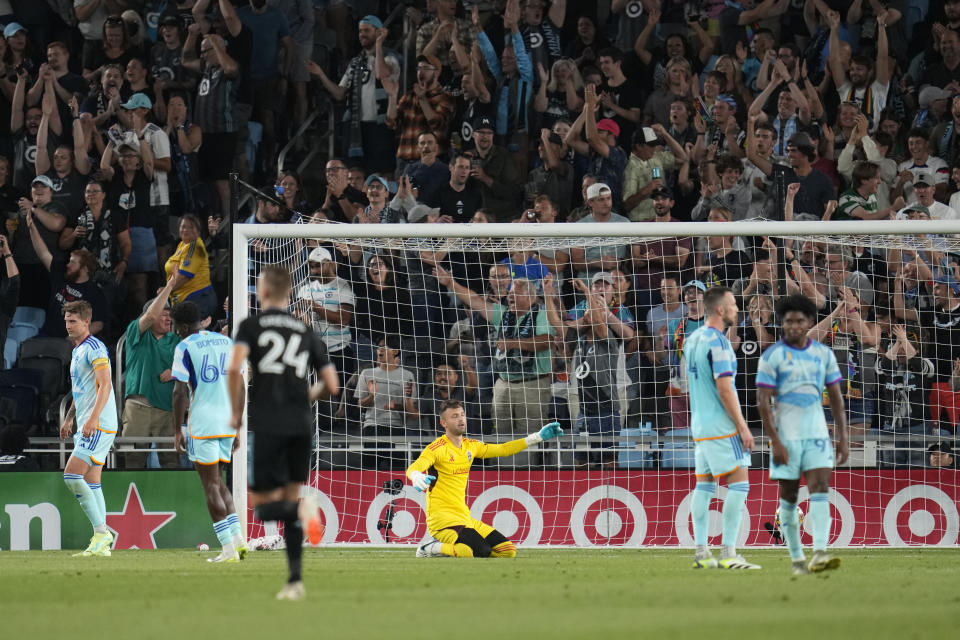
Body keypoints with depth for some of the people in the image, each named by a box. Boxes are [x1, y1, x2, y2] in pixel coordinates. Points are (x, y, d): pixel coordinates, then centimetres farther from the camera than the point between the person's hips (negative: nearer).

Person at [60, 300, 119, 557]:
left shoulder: (95, 348, -10)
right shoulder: (78, 351, 20)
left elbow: (105, 385, -20)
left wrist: (93, 418, -28)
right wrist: (69, 419, 27)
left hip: (99, 425, -10)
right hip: (87, 426, 10)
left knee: (72, 475, -16)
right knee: (91, 483, 6)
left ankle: (101, 531, -13)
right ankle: (102, 544, 5)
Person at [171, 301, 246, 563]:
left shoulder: (185, 348, -6)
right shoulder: (227, 343, 12)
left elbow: (180, 392, -11)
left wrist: (177, 431, -5)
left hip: (202, 424, -6)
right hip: (227, 424, 6)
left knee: (211, 486, -1)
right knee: (217, 482, 18)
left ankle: (228, 549, -5)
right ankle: (238, 539, 6)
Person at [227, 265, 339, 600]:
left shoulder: (252, 325, 3)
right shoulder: (307, 332, 14)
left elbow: (234, 369, -13)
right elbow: (332, 386, 11)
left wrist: (236, 413, 0)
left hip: (268, 425, -4)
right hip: (302, 425, 4)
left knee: (261, 504, 2)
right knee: (288, 502, 14)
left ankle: (303, 509, -31)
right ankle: (295, 581, 8)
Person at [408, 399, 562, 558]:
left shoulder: (470, 446, 14)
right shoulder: (437, 448, -9)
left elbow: (502, 449, 23)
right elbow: (413, 468, -25)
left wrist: (538, 437, 19)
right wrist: (417, 477, -50)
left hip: (464, 518, 8)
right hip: (441, 517, -8)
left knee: (508, 550, 2)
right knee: (482, 551, -30)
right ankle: (434, 548, -8)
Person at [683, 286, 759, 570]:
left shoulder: (692, 340, 12)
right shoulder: (718, 342, -15)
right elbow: (725, 390, -19)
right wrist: (743, 427, -14)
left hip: (699, 424, 9)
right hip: (721, 425, -9)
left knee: (704, 485, 9)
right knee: (738, 484, -7)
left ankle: (701, 552, 8)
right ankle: (728, 554, -12)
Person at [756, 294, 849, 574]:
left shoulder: (823, 354, 6)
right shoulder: (772, 356, -5)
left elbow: (836, 398, 11)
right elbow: (763, 402, -8)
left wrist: (843, 439, 5)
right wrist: (775, 442, -14)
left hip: (817, 434, 2)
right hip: (786, 435, -2)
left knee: (820, 488, -13)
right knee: (789, 496, 4)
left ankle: (819, 554, -25)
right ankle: (797, 559, 13)